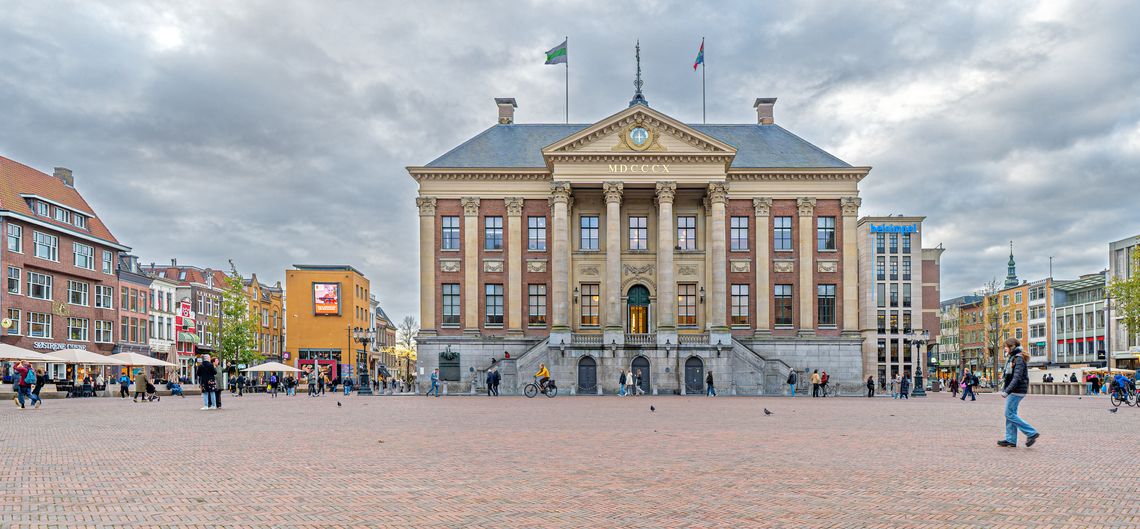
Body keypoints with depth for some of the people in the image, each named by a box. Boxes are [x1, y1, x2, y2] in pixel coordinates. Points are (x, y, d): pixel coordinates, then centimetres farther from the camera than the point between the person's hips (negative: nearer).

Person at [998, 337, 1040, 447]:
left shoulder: (1019, 359, -15)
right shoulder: (1013, 358, 14)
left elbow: (1017, 378, -23)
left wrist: (1007, 391, -26)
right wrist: (1004, 387, 22)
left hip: (1017, 391, -10)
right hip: (1013, 391, 10)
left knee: (1010, 414, -8)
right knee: (1010, 414, 10)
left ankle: (1032, 433, -4)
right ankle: (1011, 440, 13)